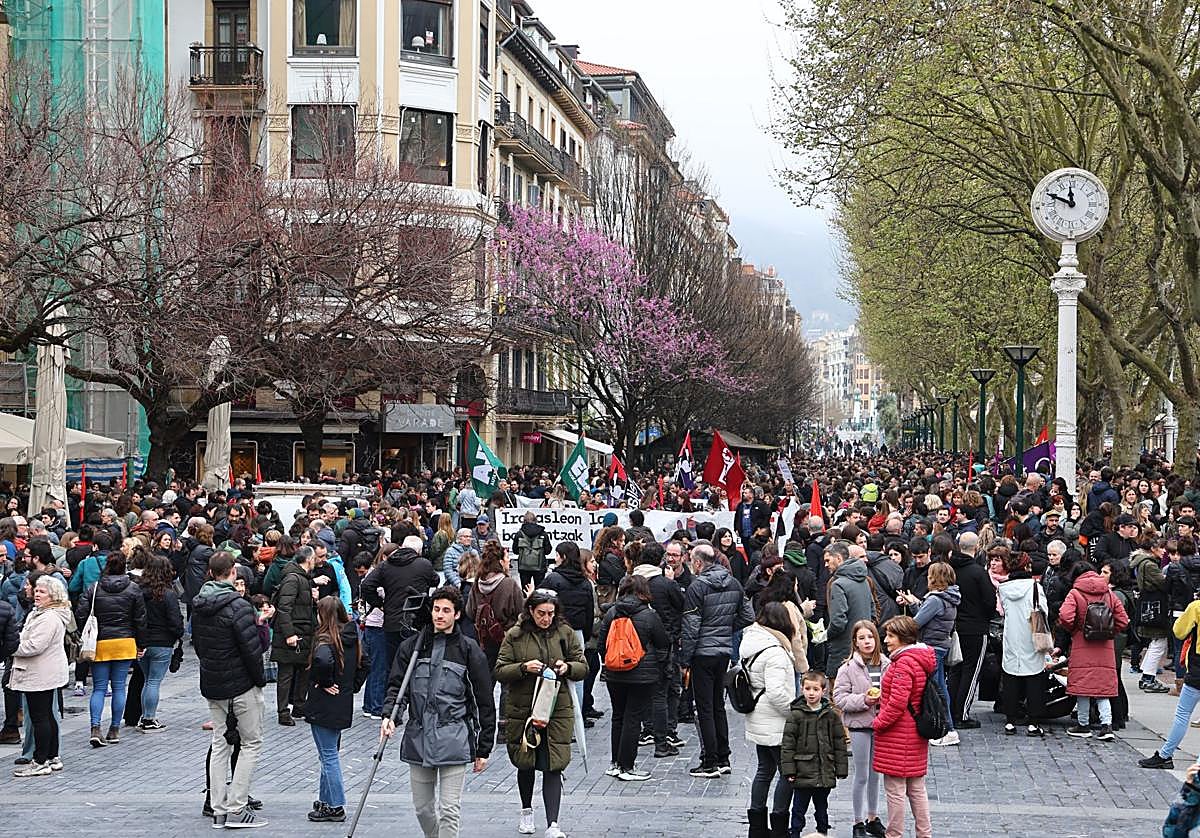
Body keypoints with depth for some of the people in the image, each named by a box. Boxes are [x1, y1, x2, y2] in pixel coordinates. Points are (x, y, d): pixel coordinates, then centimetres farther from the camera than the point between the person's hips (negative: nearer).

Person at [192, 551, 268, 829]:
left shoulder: (198, 606, 4)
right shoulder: (238, 606, -20)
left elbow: (196, 642, 13)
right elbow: (252, 649, -20)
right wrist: (260, 678, -5)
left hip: (211, 685, 7)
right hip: (242, 685, -7)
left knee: (220, 744, 14)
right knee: (251, 743, 3)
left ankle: (219, 810, 13)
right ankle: (236, 809, -2)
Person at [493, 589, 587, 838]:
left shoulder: (565, 633, 4)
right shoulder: (515, 636, -1)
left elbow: (583, 668, 10)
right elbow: (500, 672, -3)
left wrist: (567, 667, -12)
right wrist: (524, 668, -19)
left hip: (557, 710, 0)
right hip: (522, 710, 0)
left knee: (553, 766, -9)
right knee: (525, 763, 14)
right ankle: (526, 811, 38)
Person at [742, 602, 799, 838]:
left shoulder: (751, 643, 8)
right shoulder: (774, 652, -20)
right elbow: (776, 691, -26)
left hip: (757, 721, 9)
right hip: (775, 723, -9)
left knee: (765, 770, 17)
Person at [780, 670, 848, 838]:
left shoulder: (831, 715, 2)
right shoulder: (796, 715, -6)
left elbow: (839, 743, 7)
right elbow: (787, 744, -6)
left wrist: (841, 769, 4)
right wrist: (789, 770, -11)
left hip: (825, 774, 3)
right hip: (803, 773, -3)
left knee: (822, 810, 16)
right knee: (798, 810, 5)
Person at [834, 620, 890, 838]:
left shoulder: (886, 664, -1)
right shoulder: (849, 668, -9)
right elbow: (840, 698, -10)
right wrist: (863, 700, -22)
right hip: (859, 725, -3)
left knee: (875, 774, 15)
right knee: (862, 776, 3)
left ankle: (872, 818, 29)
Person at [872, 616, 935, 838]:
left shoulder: (904, 663, -20)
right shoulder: (921, 660, 10)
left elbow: (897, 704, -23)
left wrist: (878, 722, -9)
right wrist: (881, 697, 14)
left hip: (898, 736, -10)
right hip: (916, 734, 10)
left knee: (894, 790, 1)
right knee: (917, 789, 15)